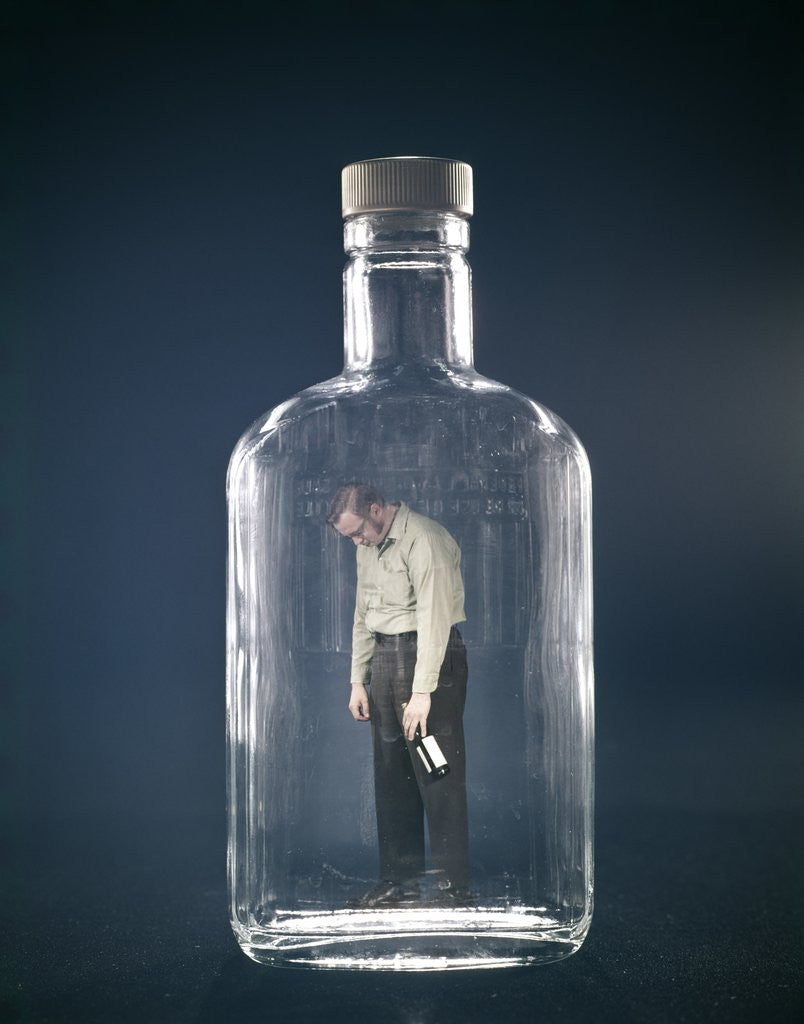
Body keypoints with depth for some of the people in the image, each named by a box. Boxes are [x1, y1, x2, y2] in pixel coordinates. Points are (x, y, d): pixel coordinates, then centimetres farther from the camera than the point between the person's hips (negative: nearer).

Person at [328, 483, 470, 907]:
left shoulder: (423, 539, -15)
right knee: (391, 777, 9)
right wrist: (358, 681, 14)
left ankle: (452, 885, -2)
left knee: (438, 776, -7)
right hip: (384, 662, 8)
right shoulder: (368, 547, 13)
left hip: (429, 658, -8)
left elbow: (433, 618, -21)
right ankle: (399, 880, 17)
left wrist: (422, 693, -24)